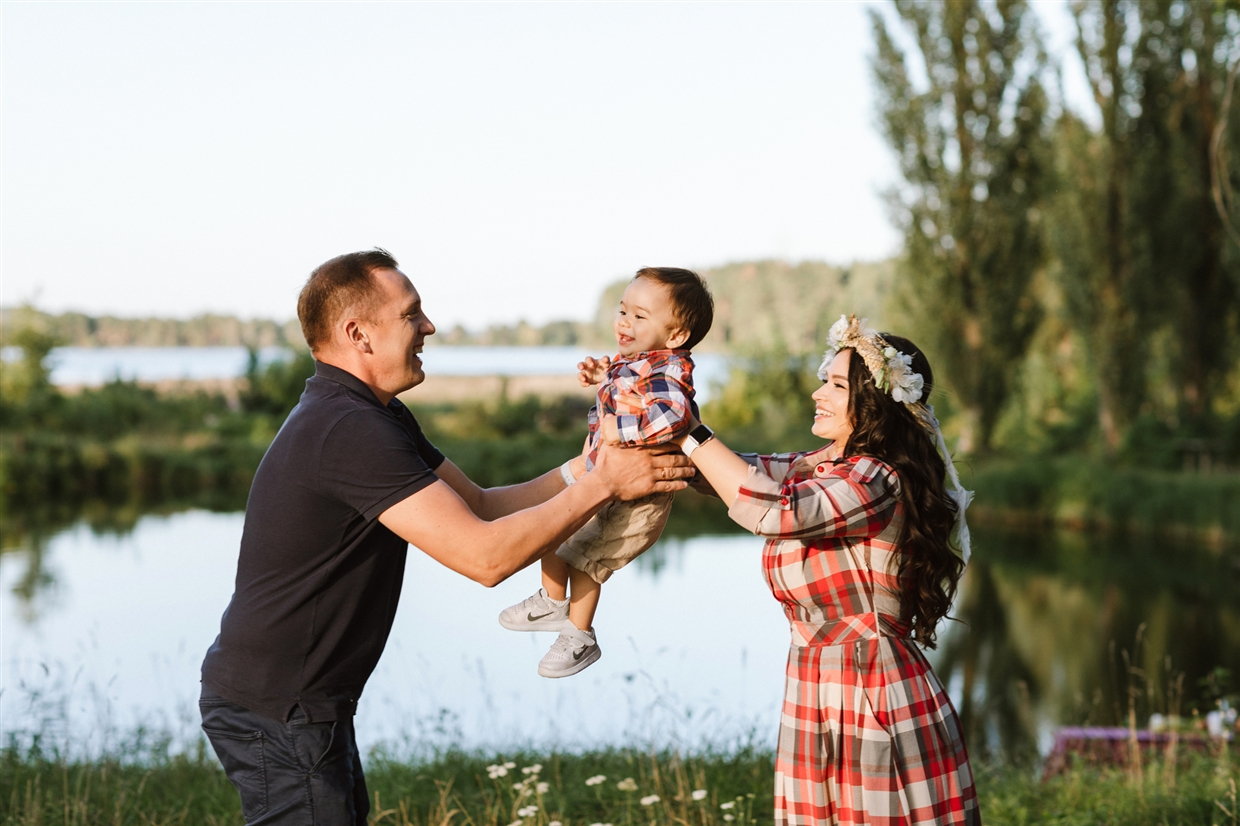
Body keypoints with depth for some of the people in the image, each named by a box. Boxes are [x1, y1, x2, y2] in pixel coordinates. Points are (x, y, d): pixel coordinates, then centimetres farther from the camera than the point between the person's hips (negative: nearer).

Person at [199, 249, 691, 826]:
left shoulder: (380, 419, 10)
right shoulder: (349, 432, -24)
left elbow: (480, 507, 12)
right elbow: (485, 555, -27)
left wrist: (593, 466, 3)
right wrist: (602, 485, -17)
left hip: (304, 704, 10)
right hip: (275, 713, -10)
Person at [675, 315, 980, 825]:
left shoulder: (877, 483, -18)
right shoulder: (820, 467, 11)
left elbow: (770, 510, -28)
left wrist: (685, 431, -22)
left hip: (874, 702, -9)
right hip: (816, 699, 9)